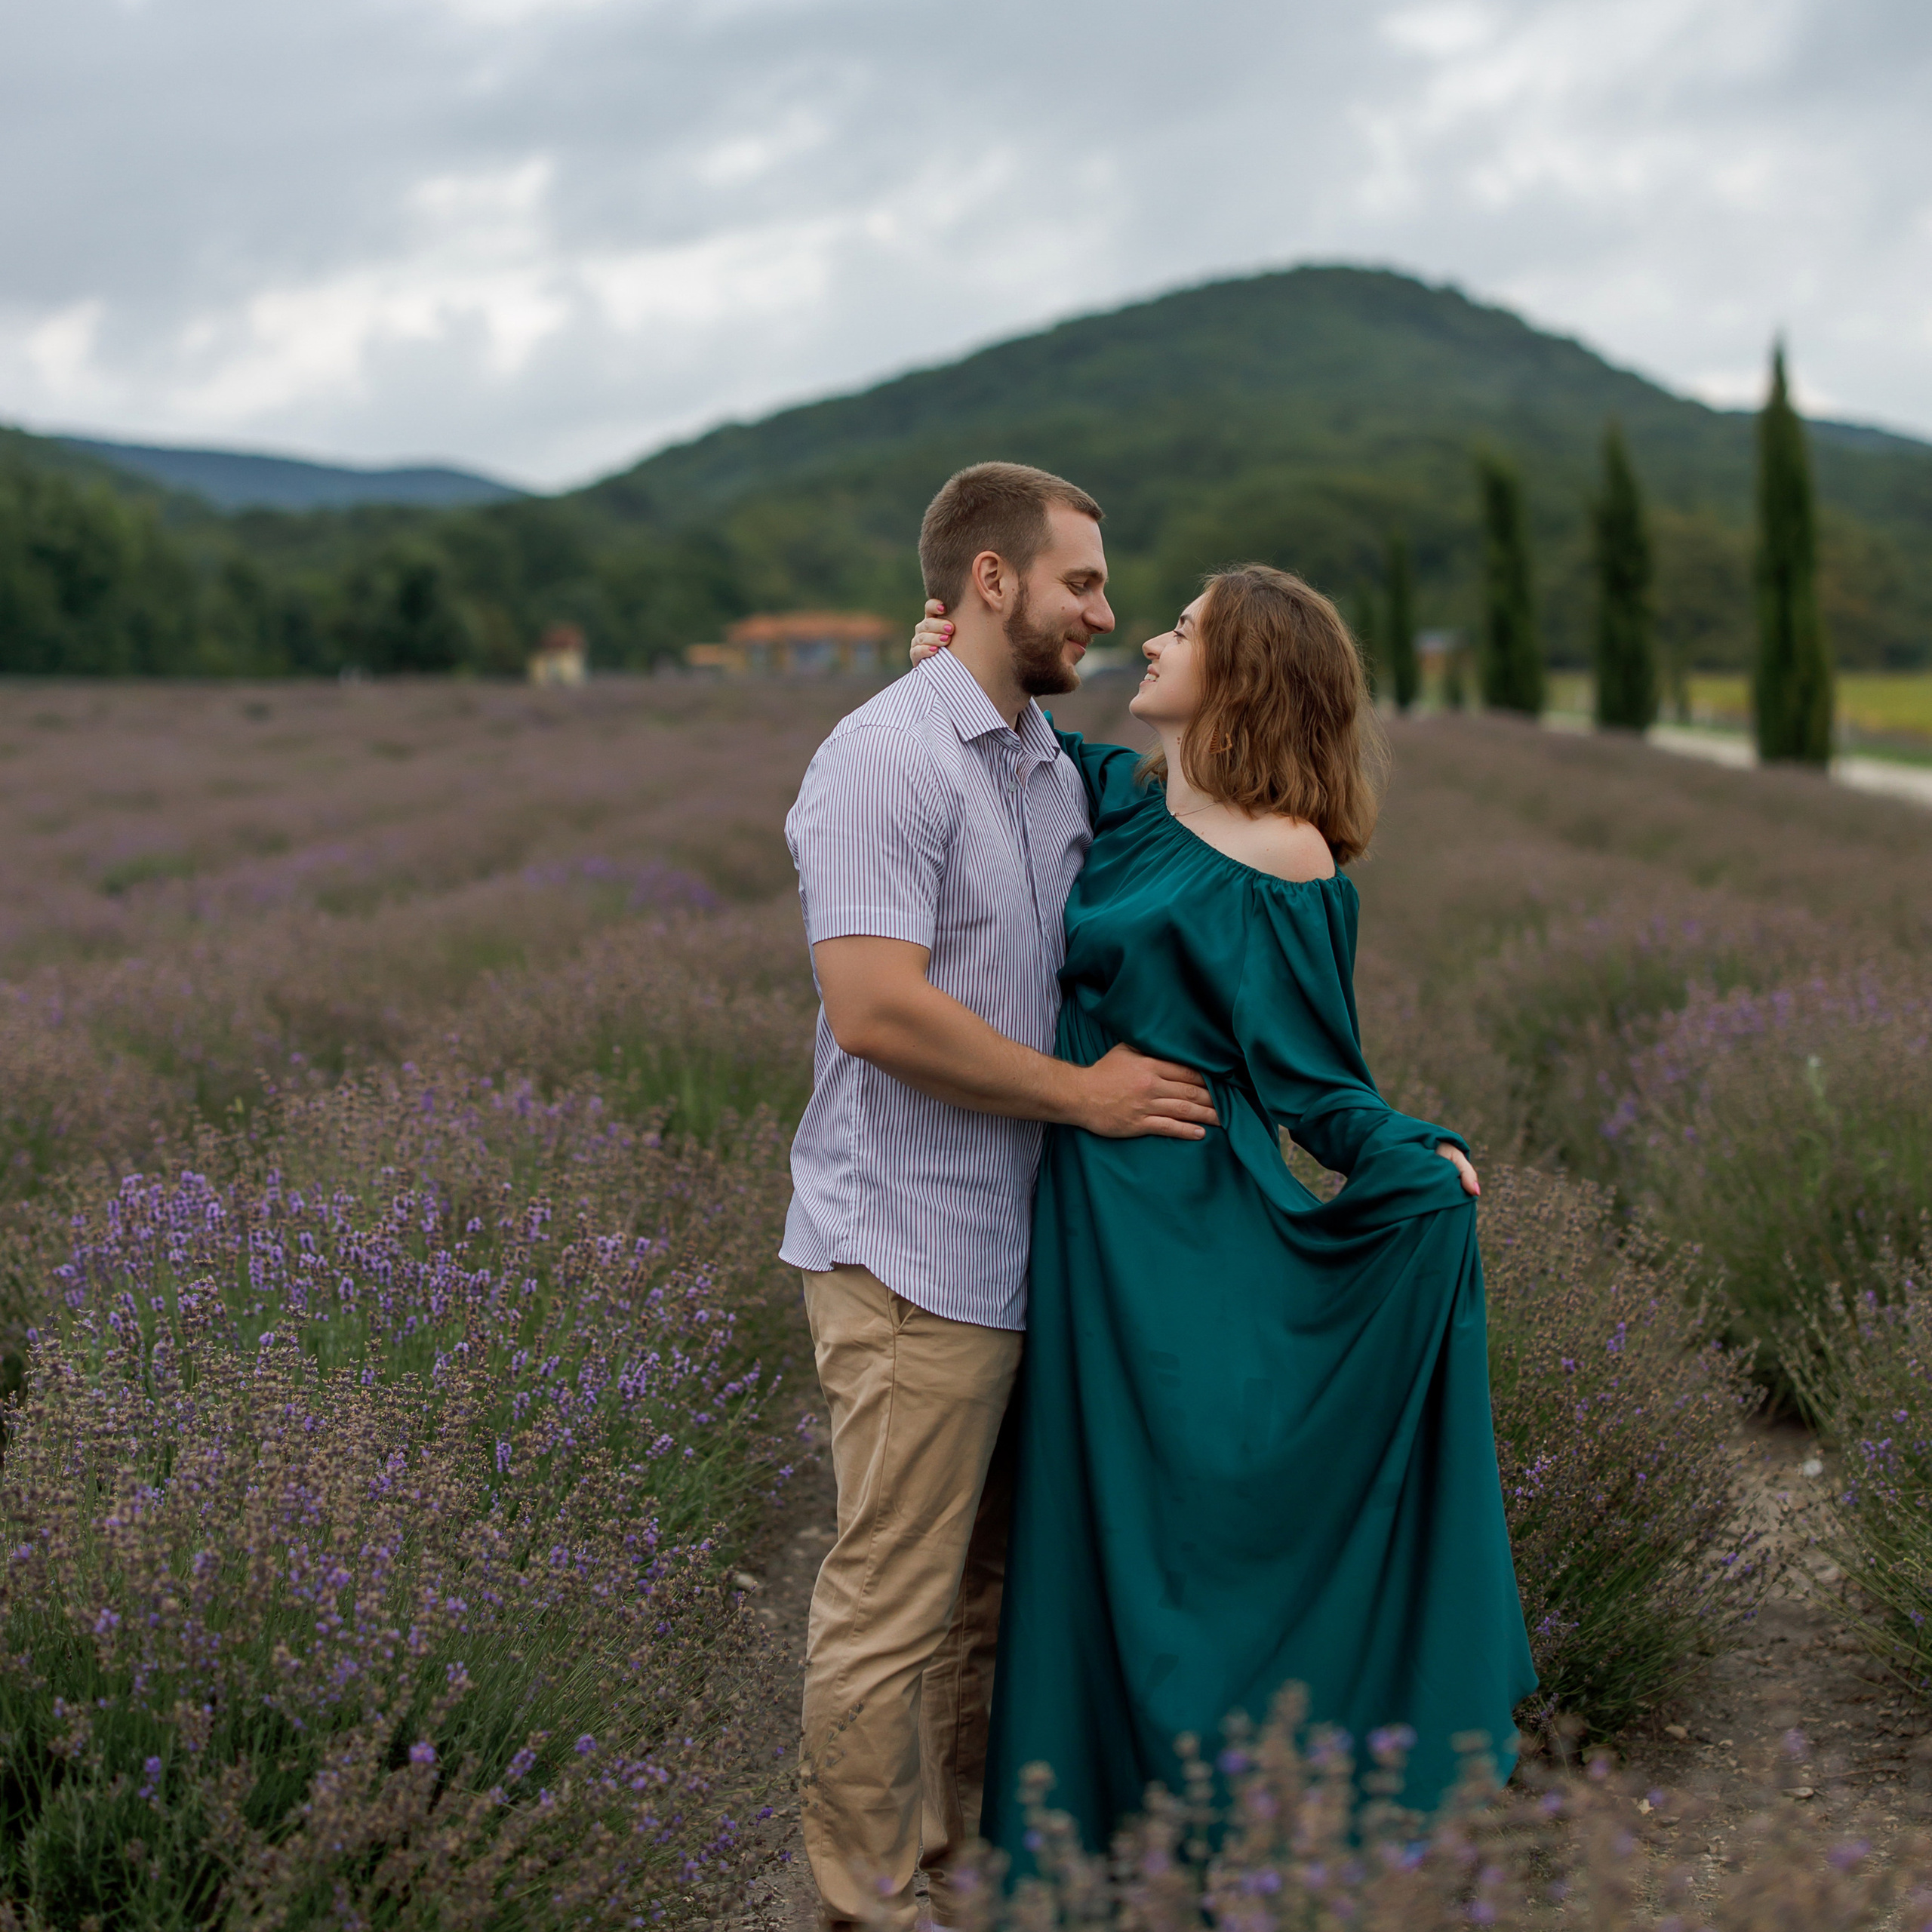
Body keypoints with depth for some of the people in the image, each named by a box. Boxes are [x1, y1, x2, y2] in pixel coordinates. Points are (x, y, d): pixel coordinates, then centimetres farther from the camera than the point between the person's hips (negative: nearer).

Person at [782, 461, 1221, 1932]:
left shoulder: (1057, 768, 16)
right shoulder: (886, 760, -14)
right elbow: (876, 1007, -23)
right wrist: (1081, 1093, -15)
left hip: (1023, 1246, 9)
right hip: (913, 1255, -9)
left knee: (987, 1588, 17)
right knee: (895, 1603, 0)